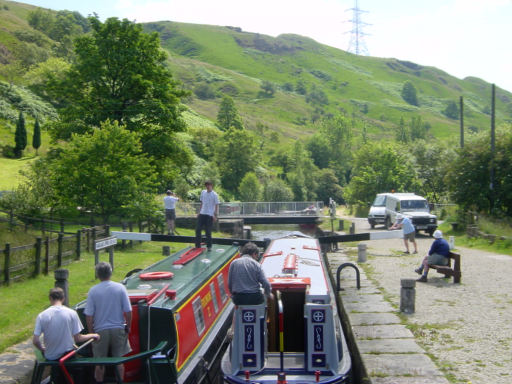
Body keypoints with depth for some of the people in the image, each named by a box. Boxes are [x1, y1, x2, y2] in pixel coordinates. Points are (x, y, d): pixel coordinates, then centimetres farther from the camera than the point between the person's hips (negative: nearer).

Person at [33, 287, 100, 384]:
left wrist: (43, 349, 9)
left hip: (50, 356, 2)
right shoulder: (71, 313, -12)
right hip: (67, 354, -2)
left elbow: (35, 341, -12)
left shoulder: (42, 315, -10)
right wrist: (92, 335, 6)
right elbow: (78, 339, -11)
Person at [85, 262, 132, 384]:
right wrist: (128, 327, 9)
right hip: (118, 329, 1)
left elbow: (89, 316, -7)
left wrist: (91, 331, 6)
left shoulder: (93, 291, -8)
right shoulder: (120, 288, -6)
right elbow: (128, 311, -5)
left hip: (100, 330, 0)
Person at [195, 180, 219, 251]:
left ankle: (209, 246, 11)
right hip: (202, 214, 5)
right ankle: (198, 245, 10)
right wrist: (199, 212, 16)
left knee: (208, 232, -1)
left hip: (210, 215, -5)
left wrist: (216, 215, -12)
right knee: (198, 229, 1)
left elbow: (217, 205, -6)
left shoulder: (214, 194, -6)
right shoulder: (203, 192, 10)